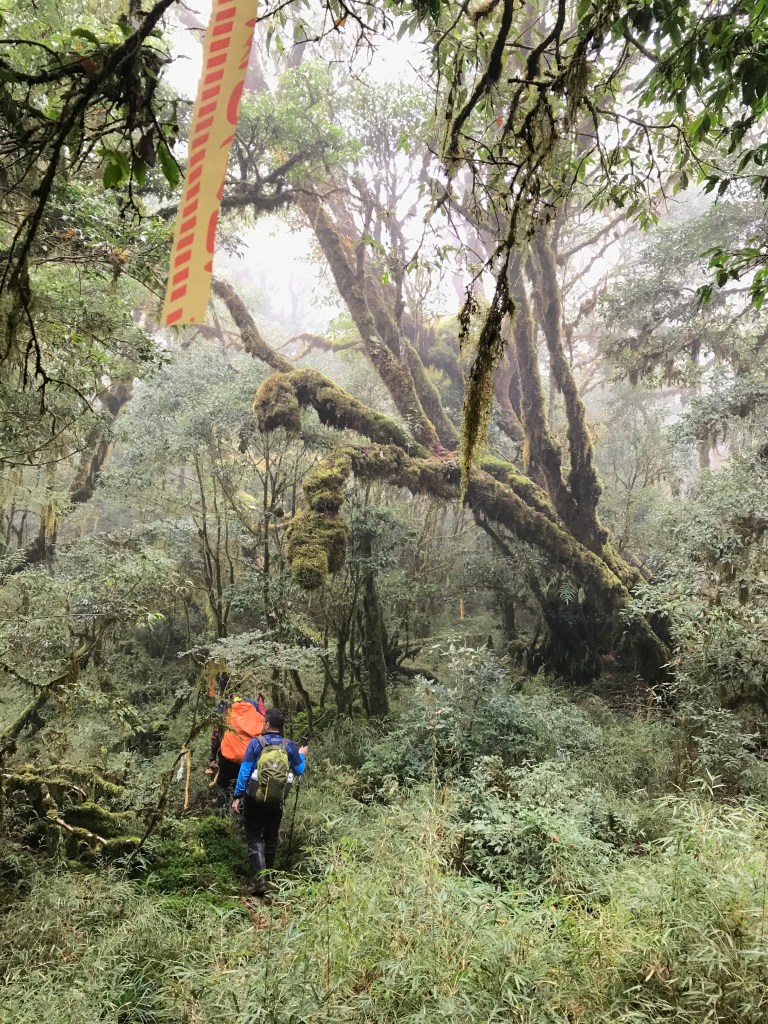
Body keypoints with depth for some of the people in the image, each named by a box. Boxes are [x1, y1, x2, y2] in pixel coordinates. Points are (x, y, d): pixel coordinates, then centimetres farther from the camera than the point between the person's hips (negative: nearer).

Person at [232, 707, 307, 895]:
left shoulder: (256, 743, -11)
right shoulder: (289, 746, -4)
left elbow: (244, 771, -11)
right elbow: (299, 770, 8)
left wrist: (237, 796, -4)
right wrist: (301, 755, 27)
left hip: (255, 798, -3)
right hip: (277, 800, 3)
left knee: (254, 838, 5)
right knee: (271, 838, 19)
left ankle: (261, 877, -10)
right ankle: (268, 873, 30)